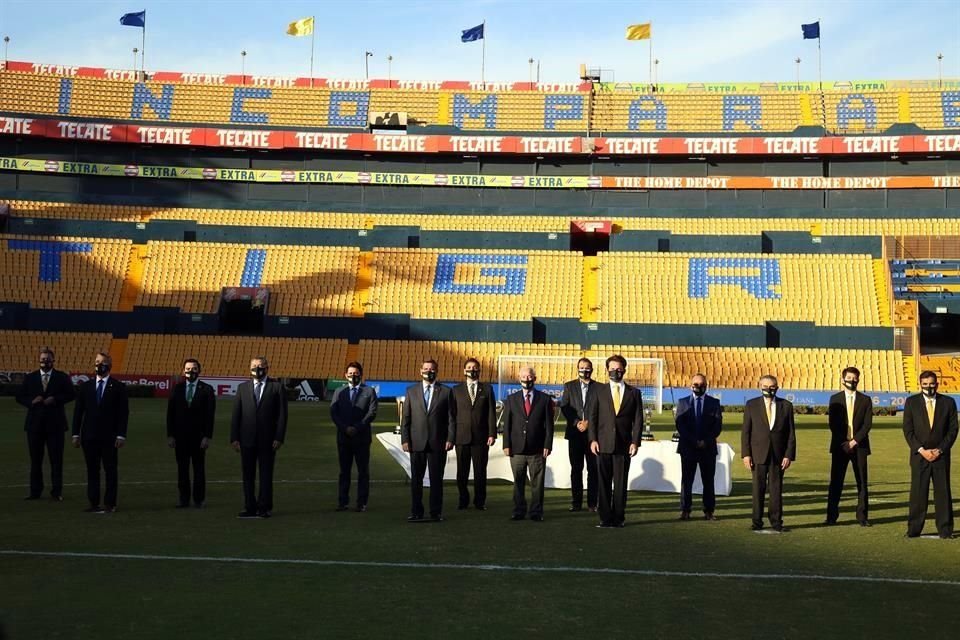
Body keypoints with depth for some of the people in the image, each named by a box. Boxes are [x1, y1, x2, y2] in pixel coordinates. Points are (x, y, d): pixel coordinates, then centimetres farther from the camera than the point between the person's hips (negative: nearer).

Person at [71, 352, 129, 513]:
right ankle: (94, 503, 9)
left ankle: (110, 504, 6)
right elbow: (78, 411, 9)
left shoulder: (118, 387, 0)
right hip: (89, 436, 3)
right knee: (92, 471, 5)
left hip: (109, 437, -3)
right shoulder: (86, 386, 9)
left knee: (110, 471, 1)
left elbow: (123, 413, -3)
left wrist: (121, 435, -10)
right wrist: (76, 433, 3)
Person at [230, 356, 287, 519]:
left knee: (266, 475, 2)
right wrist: (234, 438, 0)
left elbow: (282, 414, -2)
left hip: (267, 439, -3)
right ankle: (250, 507, 12)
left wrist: (279, 438, -9)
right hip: (247, 439, 3)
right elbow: (236, 414, 7)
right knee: (247, 475, 5)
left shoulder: (277, 387, 1)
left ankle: (264, 508, 8)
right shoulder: (242, 387, 9)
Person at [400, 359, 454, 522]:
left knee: (436, 479, 3)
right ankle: (416, 512, 11)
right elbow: (405, 418, 7)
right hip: (417, 442, 1)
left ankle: (436, 512, 11)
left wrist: (450, 439, -6)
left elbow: (451, 418, 3)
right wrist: (404, 439, -1)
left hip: (438, 443, -1)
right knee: (416, 479, 4)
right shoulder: (411, 391, 9)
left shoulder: (445, 392, 5)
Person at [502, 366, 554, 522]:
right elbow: (507, 424, 7)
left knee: (537, 483, 2)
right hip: (517, 449, 1)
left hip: (537, 450, -1)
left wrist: (547, 445, -4)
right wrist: (506, 445, -1)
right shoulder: (511, 399, 9)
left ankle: (536, 513, 10)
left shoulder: (544, 399, 5)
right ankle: (519, 512, 13)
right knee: (518, 483, 5)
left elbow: (549, 424, 3)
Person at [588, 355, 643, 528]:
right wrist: (593, 439, -4)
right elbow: (592, 416, 6)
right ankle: (605, 518, 4)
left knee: (621, 483, 3)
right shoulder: (599, 391, 8)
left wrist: (635, 442, -4)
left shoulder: (634, 393, 8)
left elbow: (638, 419, 5)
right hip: (603, 444, 0)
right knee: (603, 483, 0)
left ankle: (618, 517, 11)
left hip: (623, 445, 0)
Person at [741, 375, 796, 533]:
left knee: (777, 489, 3)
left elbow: (791, 433, 4)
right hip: (758, 454, 0)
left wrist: (789, 455, -4)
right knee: (758, 489, 2)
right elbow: (745, 431, 3)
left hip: (778, 455, 0)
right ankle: (757, 522, 8)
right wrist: (746, 454, -5)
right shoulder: (751, 405, 4)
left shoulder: (786, 406, 4)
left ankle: (776, 522, 10)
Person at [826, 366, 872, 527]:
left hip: (859, 446, 0)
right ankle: (831, 517, 2)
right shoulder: (835, 399, 7)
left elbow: (867, 424, -2)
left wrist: (855, 441, -12)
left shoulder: (865, 400, 6)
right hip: (840, 446, 0)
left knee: (862, 482, 1)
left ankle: (862, 516, 7)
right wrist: (844, 442, -9)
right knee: (836, 482, -1)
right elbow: (832, 423, 1)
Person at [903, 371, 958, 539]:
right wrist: (921, 450, -9)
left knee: (943, 492, 1)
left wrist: (939, 450, -7)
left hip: (941, 455, 1)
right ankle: (914, 529, 3)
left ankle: (945, 530, 8)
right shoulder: (911, 402, 4)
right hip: (919, 455, 0)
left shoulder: (948, 402, 5)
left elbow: (953, 429, 2)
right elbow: (908, 430, 1)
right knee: (918, 493, -2)